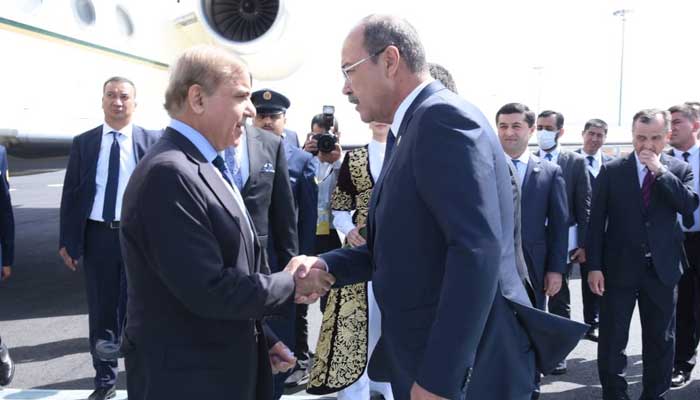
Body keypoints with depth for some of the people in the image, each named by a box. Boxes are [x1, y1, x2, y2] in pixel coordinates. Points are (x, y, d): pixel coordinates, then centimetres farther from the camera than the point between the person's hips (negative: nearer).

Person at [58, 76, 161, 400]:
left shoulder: (152, 141, 1)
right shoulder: (83, 143, 5)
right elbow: (70, 194, 5)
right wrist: (67, 240, 0)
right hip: (97, 236, 2)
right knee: (101, 312, 11)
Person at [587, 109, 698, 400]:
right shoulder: (611, 171, -1)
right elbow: (597, 222, -2)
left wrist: (660, 171, -17)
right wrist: (594, 266, -7)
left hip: (661, 269, 2)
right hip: (619, 267, -1)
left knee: (661, 340, 12)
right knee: (612, 339, 5)